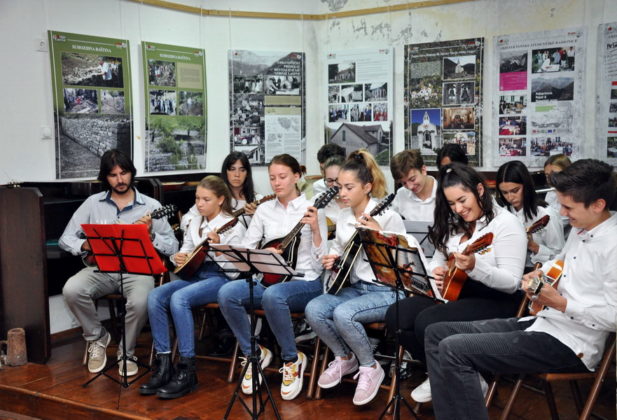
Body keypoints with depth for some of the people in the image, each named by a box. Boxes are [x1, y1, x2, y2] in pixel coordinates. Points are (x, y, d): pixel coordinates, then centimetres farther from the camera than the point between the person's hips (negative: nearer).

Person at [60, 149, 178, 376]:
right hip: (101, 269, 2)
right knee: (71, 289, -27)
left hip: (137, 269, -2)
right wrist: (85, 245, -14)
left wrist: (151, 234, -18)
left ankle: (127, 352, -2)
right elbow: (65, 238, 7)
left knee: (140, 301, -33)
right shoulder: (93, 203, 7)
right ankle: (98, 338, 1)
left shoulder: (151, 206, 2)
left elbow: (173, 247, 0)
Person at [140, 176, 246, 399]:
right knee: (155, 296, -21)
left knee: (179, 298, -33)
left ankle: (187, 370, -27)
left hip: (220, 277, -6)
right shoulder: (195, 223, 15)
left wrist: (217, 247, -25)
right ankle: (164, 365, -18)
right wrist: (177, 258, -3)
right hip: (194, 274, 7)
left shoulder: (233, 226, -3)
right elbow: (185, 252, 21)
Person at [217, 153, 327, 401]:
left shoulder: (312, 211, -1)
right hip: (268, 278, 4)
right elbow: (244, 250, 10)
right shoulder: (264, 210, 11)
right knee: (227, 293, -25)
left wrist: (315, 229, -20)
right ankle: (254, 354, -3)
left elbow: (322, 262, -6)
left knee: (273, 295, -38)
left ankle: (292, 359, -13)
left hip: (305, 283, -4)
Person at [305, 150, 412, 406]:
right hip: (355, 287, 7)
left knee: (343, 313, -31)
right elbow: (337, 249, 23)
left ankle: (370, 368, -5)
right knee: (313, 310, -17)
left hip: (386, 291, -7)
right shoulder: (344, 216, 8)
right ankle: (344, 358, 8)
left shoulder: (388, 217, -13)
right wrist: (331, 259, 0)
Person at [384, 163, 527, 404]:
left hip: (494, 301, -7)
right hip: (454, 292, 8)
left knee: (427, 322, -29)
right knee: (396, 316, -13)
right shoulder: (453, 224, 10)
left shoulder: (505, 223, -12)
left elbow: (512, 283, -19)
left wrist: (474, 267, -35)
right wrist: (436, 271, -6)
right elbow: (438, 260, 19)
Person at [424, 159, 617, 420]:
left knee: (454, 350, -22)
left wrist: (561, 303, -21)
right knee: (438, 333, 4)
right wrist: (540, 273, 11)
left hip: (569, 344, -10)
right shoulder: (580, 230, 11)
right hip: (543, 322, 10)